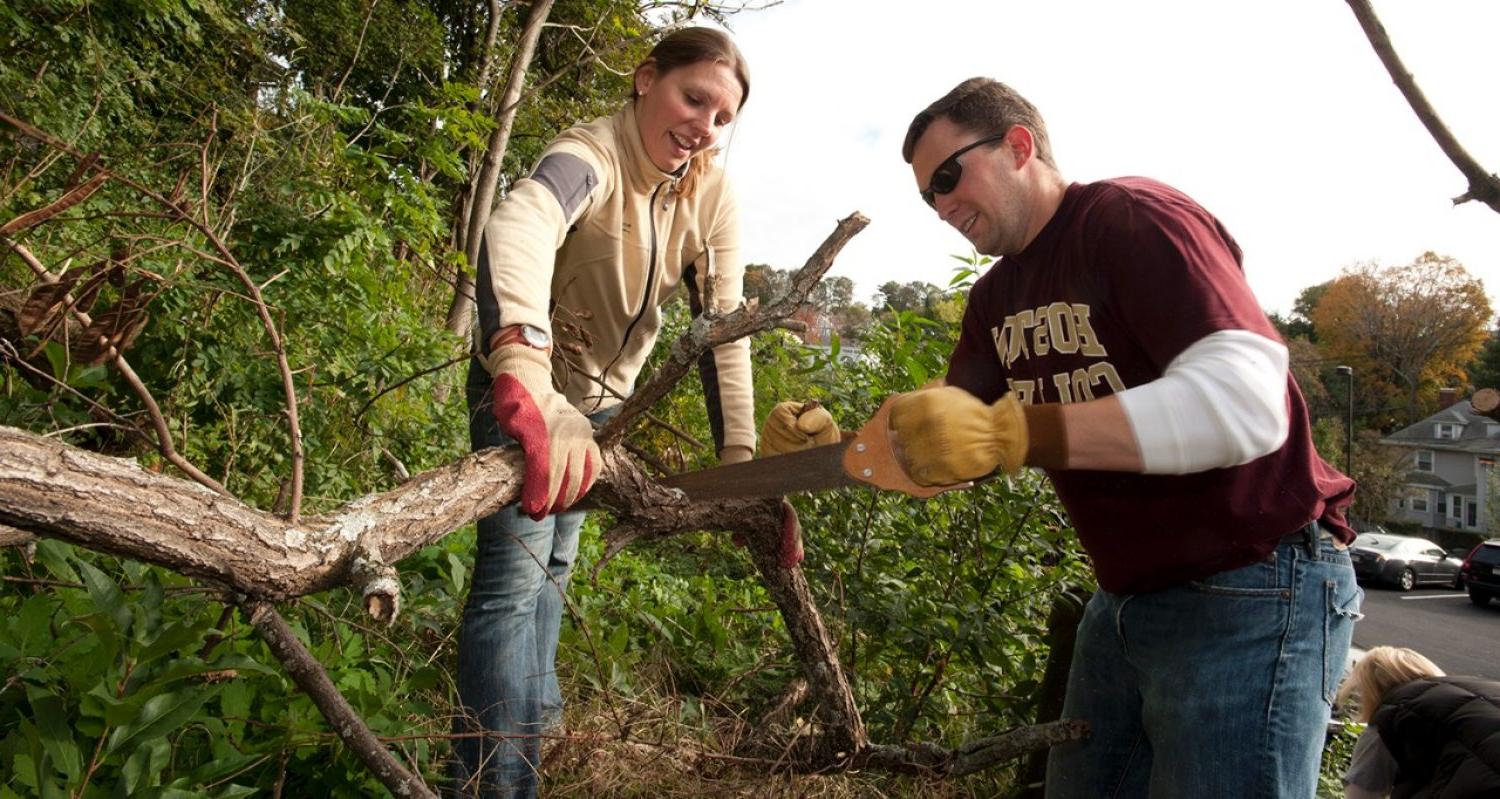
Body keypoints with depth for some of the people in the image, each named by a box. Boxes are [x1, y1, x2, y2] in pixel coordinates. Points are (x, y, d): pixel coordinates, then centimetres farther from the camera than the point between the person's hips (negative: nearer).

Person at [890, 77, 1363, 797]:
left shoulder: (1133, 218, -16)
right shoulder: (996, 297, 10)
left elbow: (1245, 403, -30)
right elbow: (948, 449, 9)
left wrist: (1007, 431, -36)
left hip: (1249, 593, -8)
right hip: (1128, 597, 8)